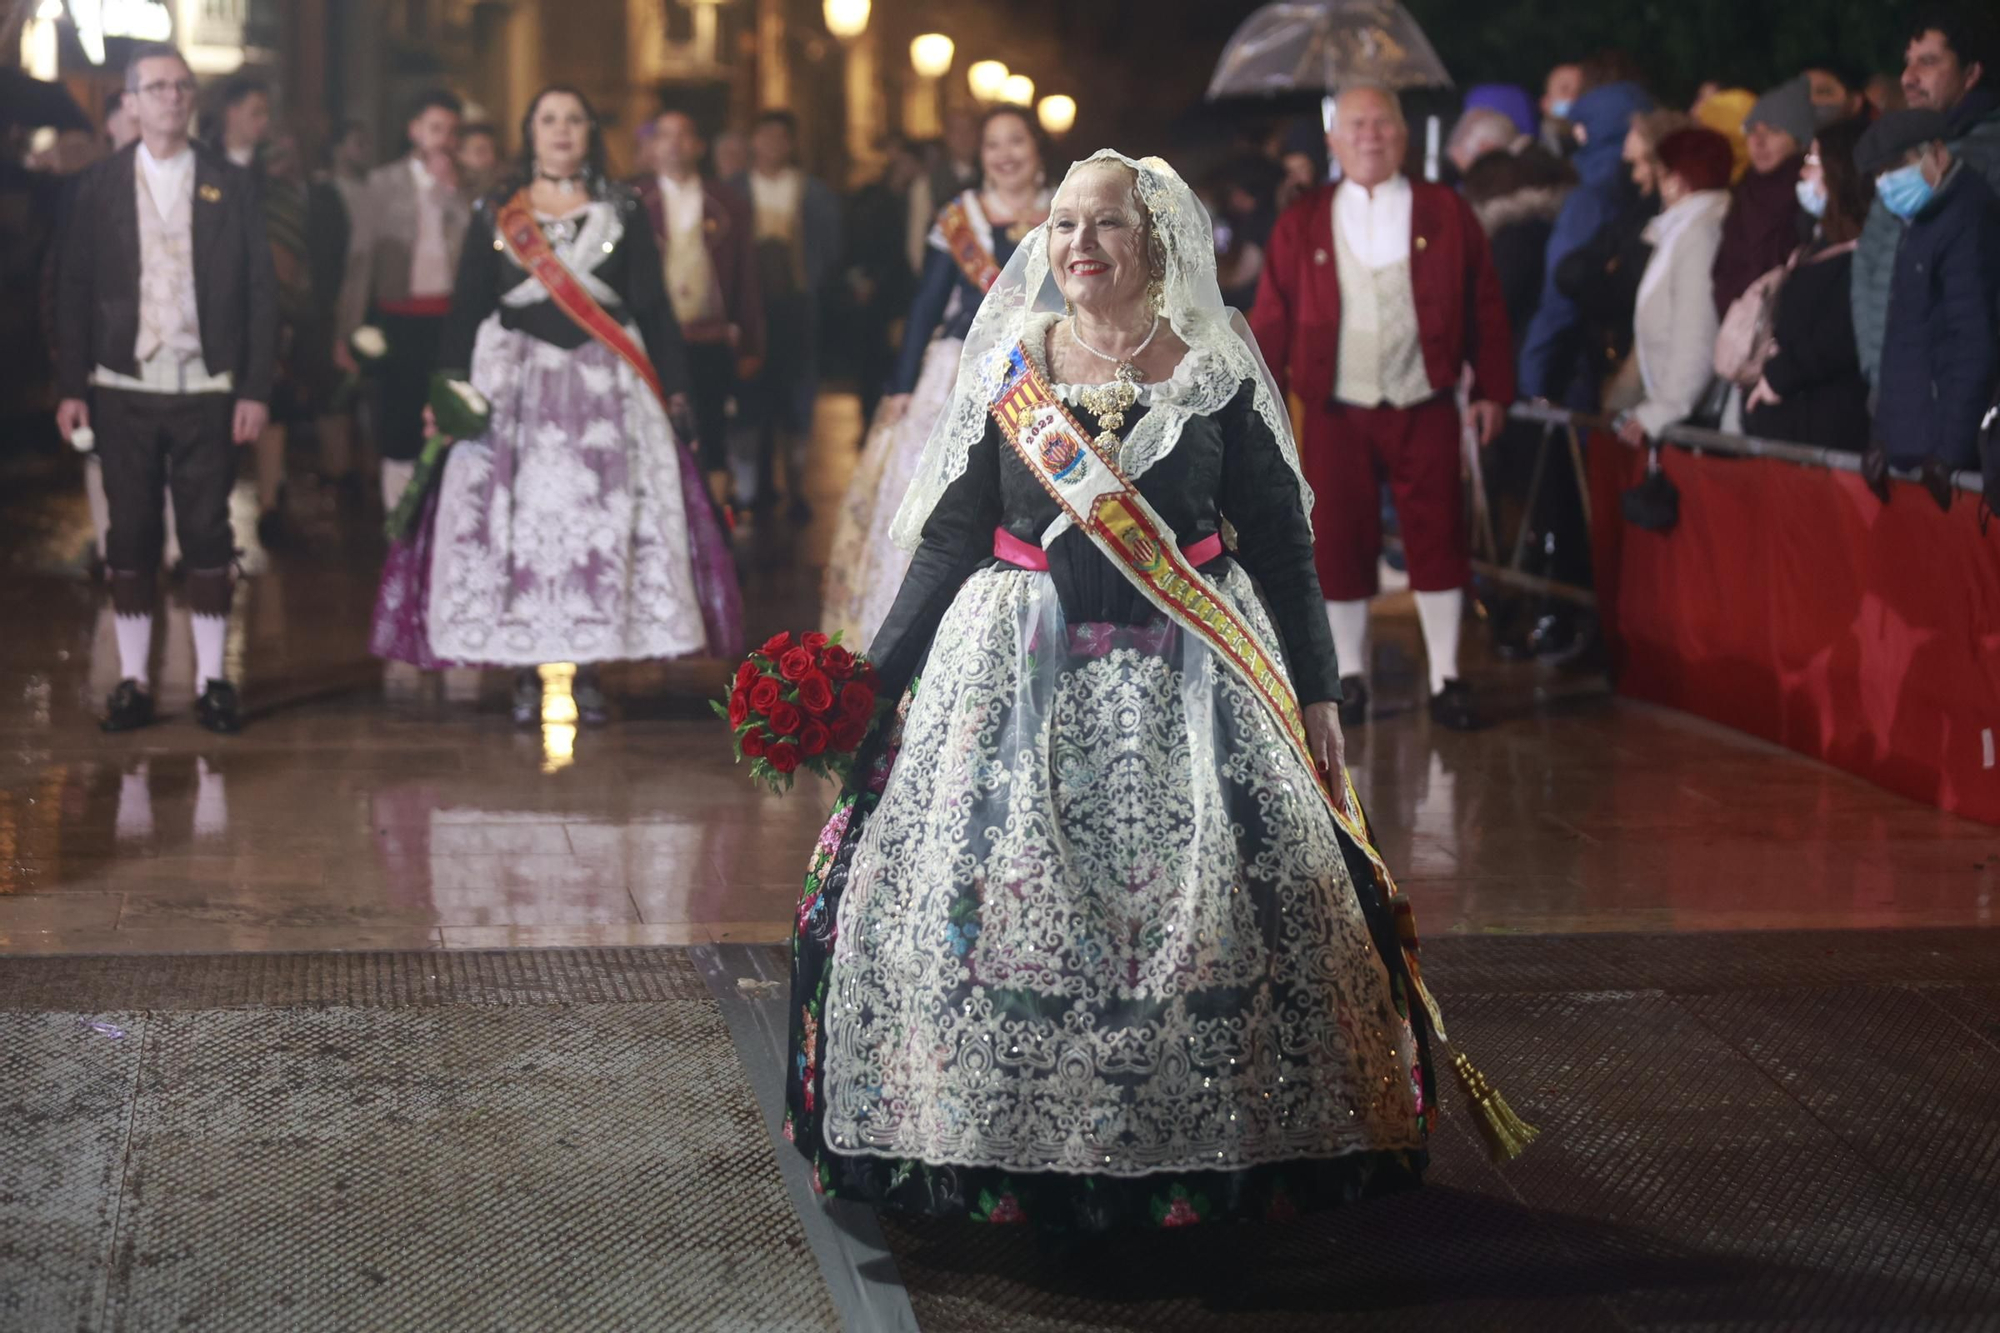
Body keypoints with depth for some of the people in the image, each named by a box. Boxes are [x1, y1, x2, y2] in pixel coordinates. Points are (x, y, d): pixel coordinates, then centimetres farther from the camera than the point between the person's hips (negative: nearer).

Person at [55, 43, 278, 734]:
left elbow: (261, 289, 2)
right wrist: (71, 388, -3)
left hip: (207, 390, 0)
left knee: (208, 535, 1)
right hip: (124, 390, 1)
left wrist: (256, 389, -4)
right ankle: (132, 682, 9)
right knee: (130, 535, 3)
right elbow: (75, 289, 5)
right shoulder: (99, 186, 6)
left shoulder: (230, 184, 5)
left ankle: (213, 680, 7)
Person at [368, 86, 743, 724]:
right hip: (515, 383, 0)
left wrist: (674, 388, -2)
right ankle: (525, 675, 0)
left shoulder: (623, 212, 8)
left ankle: (590, 674, 0)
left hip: (605, 385, 0)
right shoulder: (495, 215, 8)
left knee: (602, 522, -5)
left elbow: (653, 306, 5)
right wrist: (450, 391, -4)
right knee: (516, 521, -5)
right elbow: (466, 309, 6)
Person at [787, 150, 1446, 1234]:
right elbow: (949, 538, 8)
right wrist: (872, 676, 3)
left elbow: (1281, 545, 5)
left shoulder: (1220, 376, 2)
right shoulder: (1007, 368, 6)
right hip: (1021, 661, 1)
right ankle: (1001, 1151, 5)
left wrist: (1316, 695, 2)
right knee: (987, 893, -7)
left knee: (1201, 900, -8)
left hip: (1183, 676, -1)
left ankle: (1201, 1155, 5)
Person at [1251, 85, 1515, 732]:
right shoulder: (1302, 225, 6)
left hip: (1424, 408, 0)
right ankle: (1350, 677, 15)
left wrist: (1491, 389, 0)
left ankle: (1446, 679, 9)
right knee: (1340, 544, 3)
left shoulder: (1446, 214, 4)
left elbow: (1485, 306, 5)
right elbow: (1273, 319, 5)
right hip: (1337, 414, 1)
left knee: (1438, 539, 0)